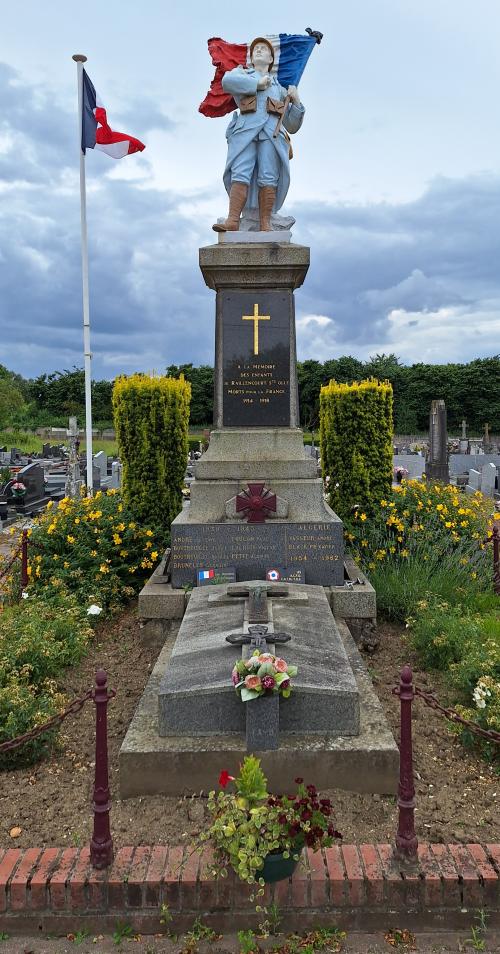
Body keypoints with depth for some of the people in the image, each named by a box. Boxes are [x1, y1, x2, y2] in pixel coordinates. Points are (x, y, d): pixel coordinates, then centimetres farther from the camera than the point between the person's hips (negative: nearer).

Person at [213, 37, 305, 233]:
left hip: (272, 133, 2)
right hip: (245, 130, -2)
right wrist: (257, 84, 6)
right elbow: (227, 81, 1)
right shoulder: (242, 73, 29)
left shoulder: (280, 88, 35)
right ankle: (232, 221, -31)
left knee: (268, 177, -17)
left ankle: (265, 224, -23)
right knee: (240, 174, -20)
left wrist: (296, 102, 14)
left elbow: (292, 126, 29)